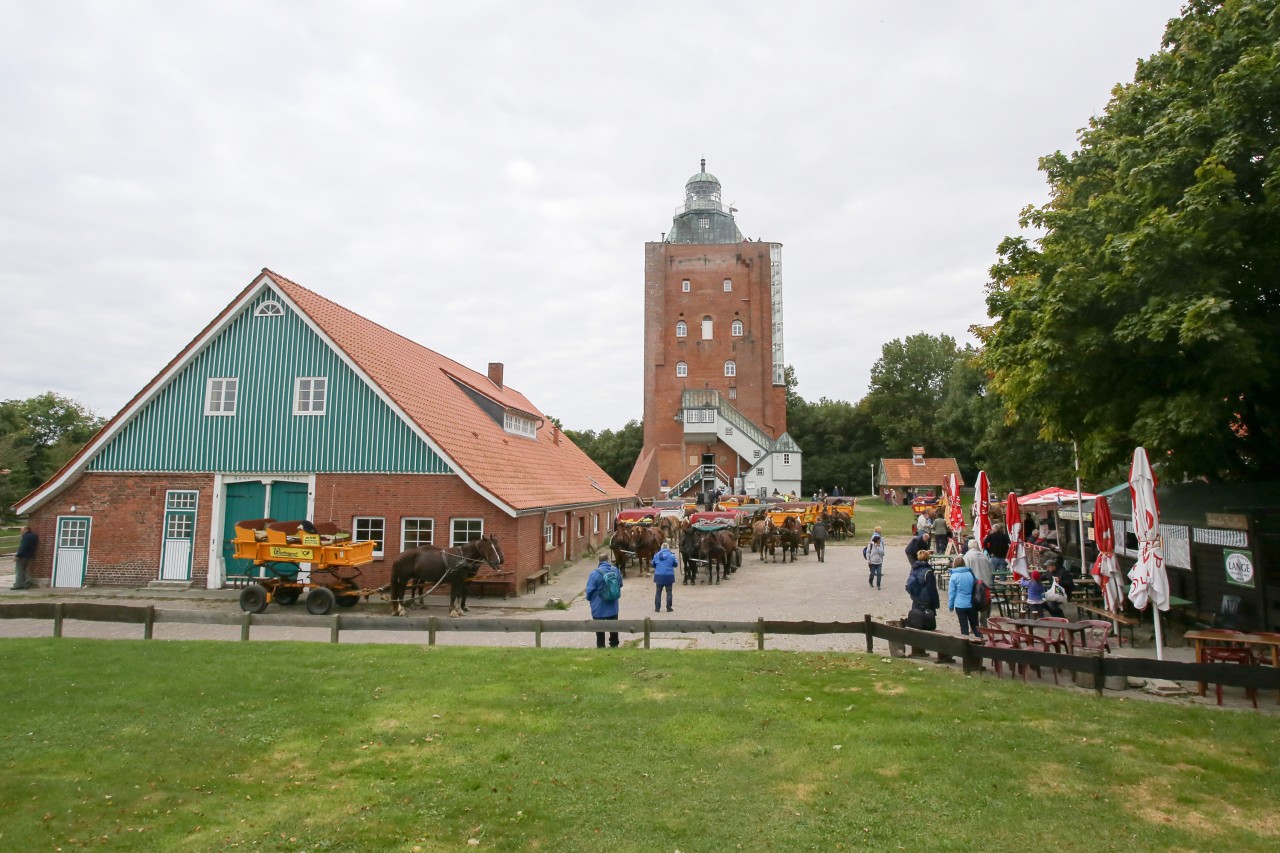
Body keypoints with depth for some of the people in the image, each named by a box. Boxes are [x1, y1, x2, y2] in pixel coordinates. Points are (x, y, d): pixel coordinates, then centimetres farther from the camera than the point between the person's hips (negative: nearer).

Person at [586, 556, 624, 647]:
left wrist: (589, 599, 5)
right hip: (613, 605, 4)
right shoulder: (615, 570, -4)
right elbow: (620, 585, 11)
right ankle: (614, 644, 28)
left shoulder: (595, 573, -19)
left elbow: (590, 590, -15)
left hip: (599, 607, -4)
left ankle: (601, 646, 15)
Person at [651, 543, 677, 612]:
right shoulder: (671, 555, -5)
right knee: (669, 592, 9)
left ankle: (657, 608, 10)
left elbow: (653, 565, 12)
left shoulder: (656, 555, 1)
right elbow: (676, 564, 6)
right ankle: (668, 608, 9)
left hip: (659, 576, 1)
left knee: (658, 592, 10)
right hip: (669, 576, -1)